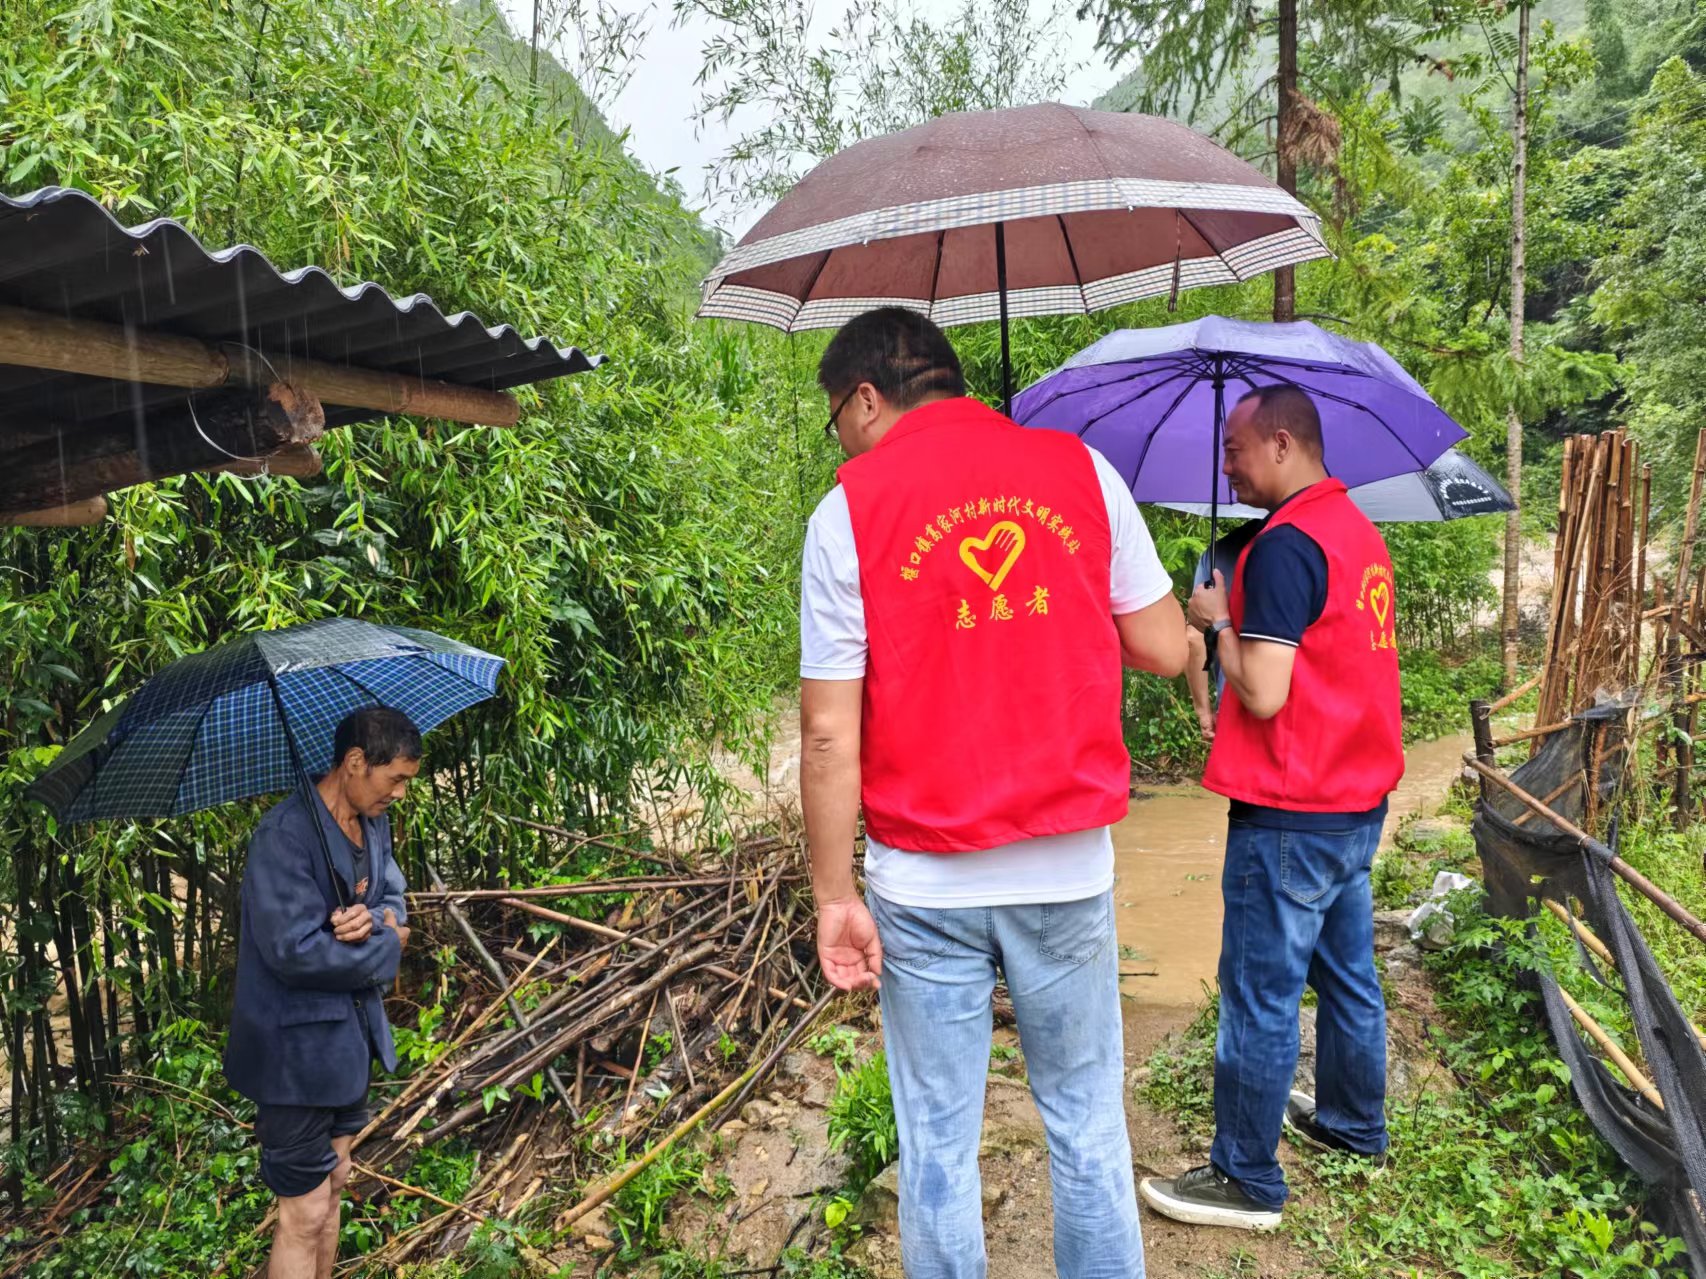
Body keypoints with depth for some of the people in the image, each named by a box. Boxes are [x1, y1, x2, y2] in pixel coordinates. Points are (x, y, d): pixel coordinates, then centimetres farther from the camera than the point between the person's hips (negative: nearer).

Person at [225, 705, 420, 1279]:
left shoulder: (373, 823, 1)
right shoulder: (284, 836, -25)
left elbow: (394, 900, 8)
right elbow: (294, 951, -29)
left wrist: (376, 919, -17)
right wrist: (387, 944, -15)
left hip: (351, 1033, 8)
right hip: (297, 1046, -8)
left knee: (333, 1183, 23)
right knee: (305, 1215, 3)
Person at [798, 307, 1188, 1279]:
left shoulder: (849, 511, -7)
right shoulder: (1081, 469, 1)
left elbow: (831, 734, -10)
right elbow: (1162, 649, 3)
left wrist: (835, 897, -3)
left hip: (925, 883, -2)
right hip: (1069, 868, 3)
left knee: (940, 1142, 14)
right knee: (1087, 1123, 19)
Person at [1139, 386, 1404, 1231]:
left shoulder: (1285, 544, -19)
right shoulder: (1356, 529, 11)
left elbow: (1264, 692, -23)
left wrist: (1218, 621, -8)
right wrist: (1246, 619, 10)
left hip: (1292, 815, -10)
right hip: (1358, 801, 10)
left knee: (1260, 994, 1)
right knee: (1346, 972, 22)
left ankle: (1246, 1180, 13)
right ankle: (1353, 1125, 40)